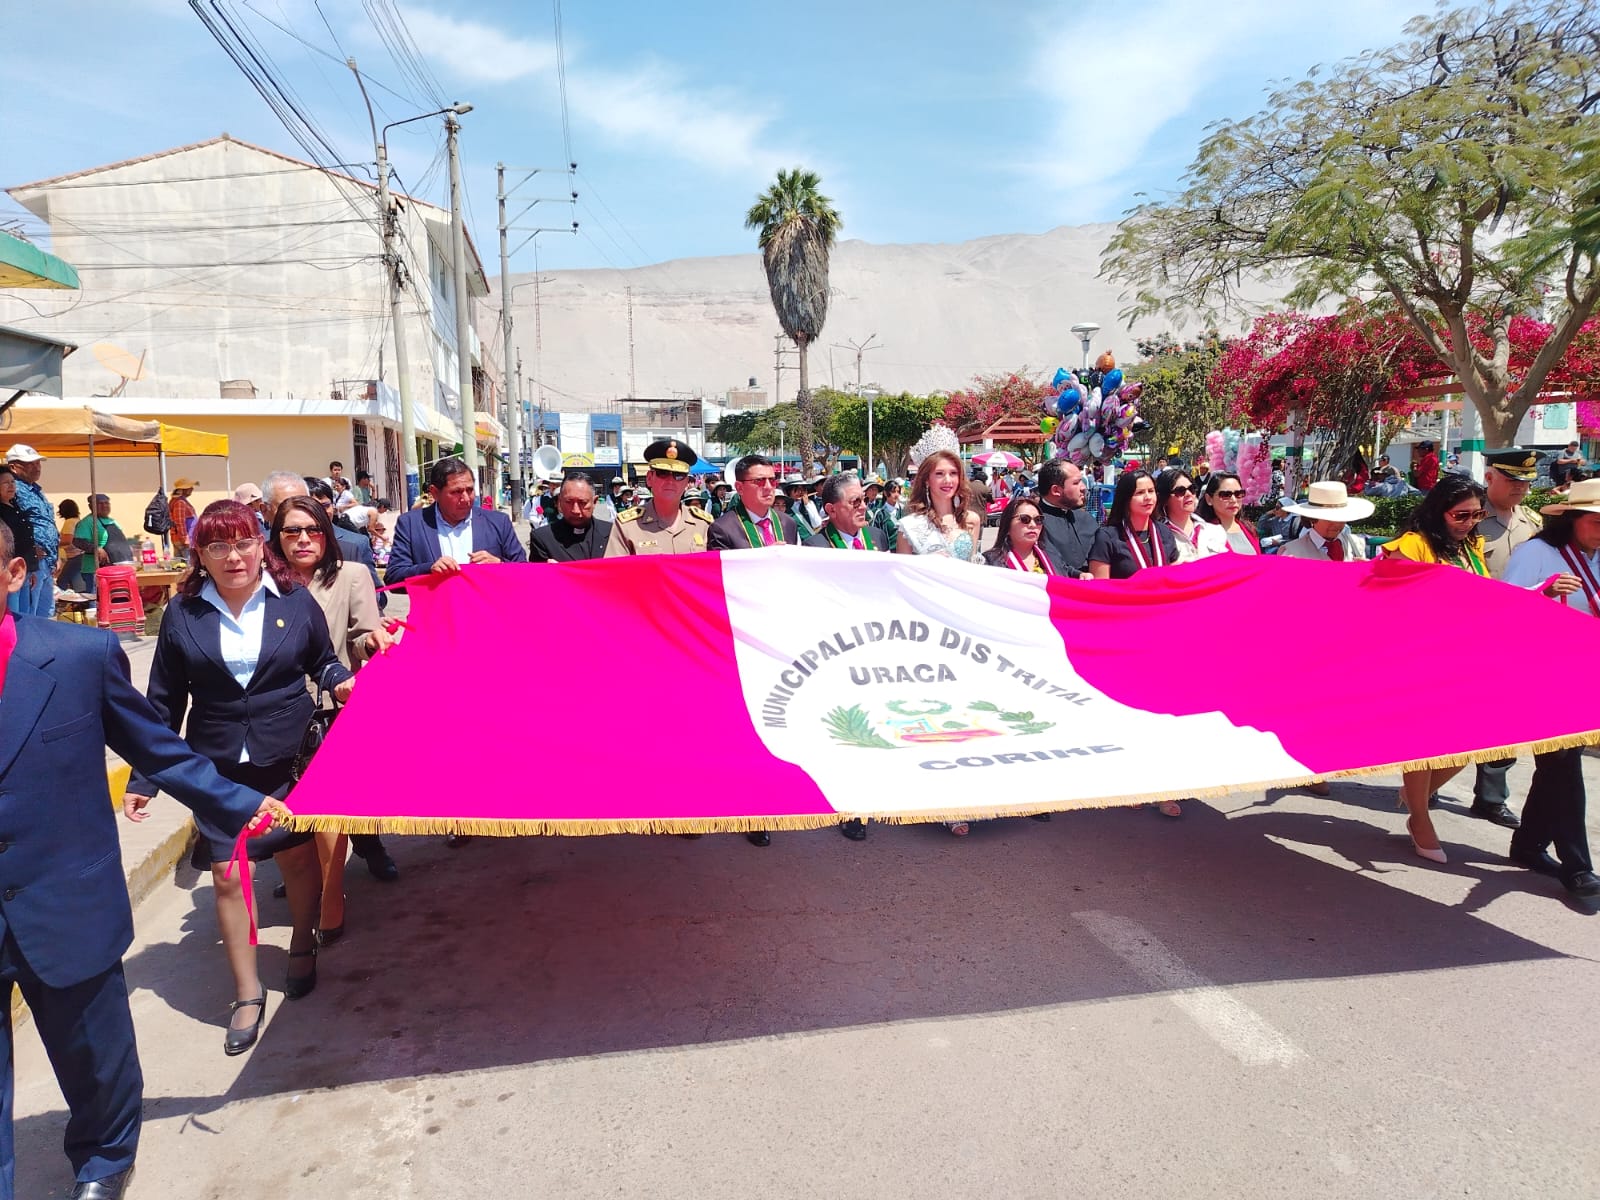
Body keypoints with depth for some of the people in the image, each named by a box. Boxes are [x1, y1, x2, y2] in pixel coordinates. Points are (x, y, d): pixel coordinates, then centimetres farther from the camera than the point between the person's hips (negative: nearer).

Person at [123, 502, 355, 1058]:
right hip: (217, 766, 0)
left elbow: (322, 661, 12)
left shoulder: (295, 601, -3)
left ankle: (302, 947, 39)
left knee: (298, 854, 11)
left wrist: (341, 681, -11)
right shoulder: (183, 613, -1)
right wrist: (146, 776, 4)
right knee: (228, 874, 3)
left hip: (289, 757, 0)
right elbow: (165, 700, 3)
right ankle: (247, 993, 19)